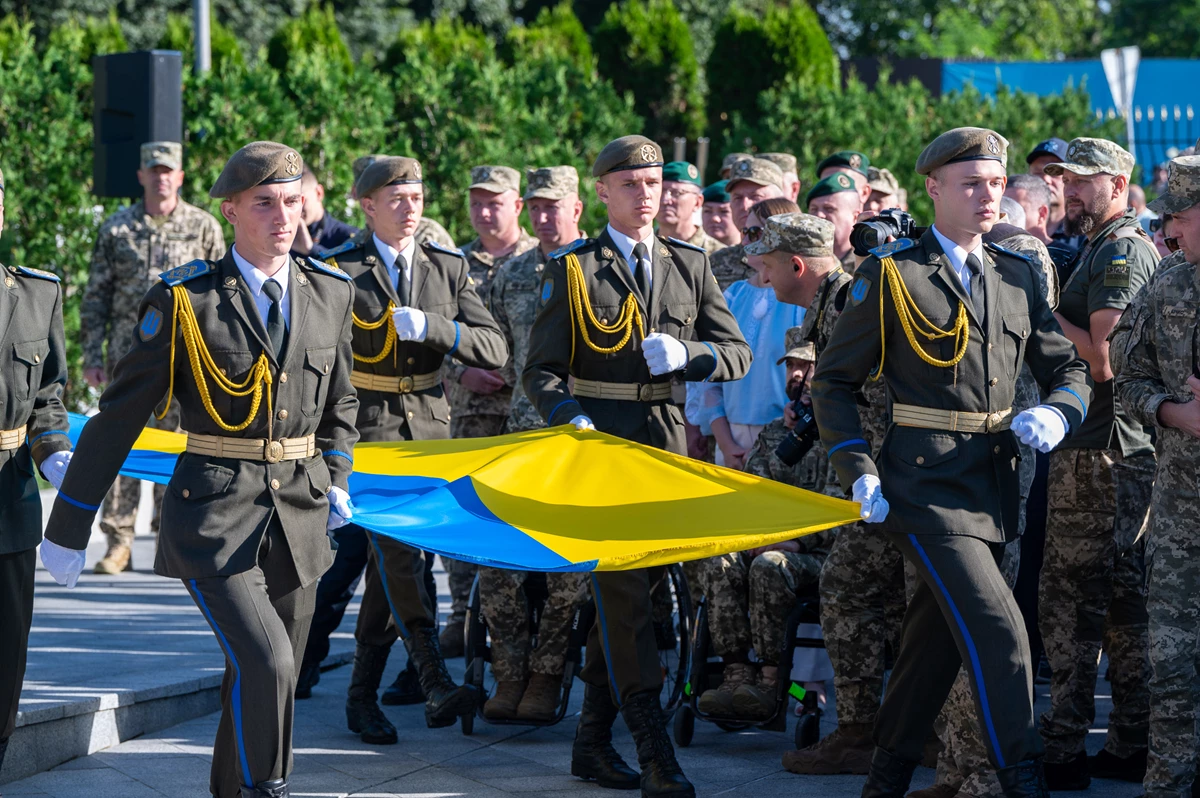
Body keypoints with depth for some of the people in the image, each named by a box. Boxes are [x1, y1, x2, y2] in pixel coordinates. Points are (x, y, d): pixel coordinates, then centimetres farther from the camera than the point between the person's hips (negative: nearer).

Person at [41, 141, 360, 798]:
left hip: (298, 516, 5)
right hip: (214, 517, -5)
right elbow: (119, 415, -4)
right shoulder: (184, 300, -8)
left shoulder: (331, 294, 6)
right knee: (263, 661, -20)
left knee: (273, 677, 11)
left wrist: (336, 482, 9)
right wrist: (68, 528, -4)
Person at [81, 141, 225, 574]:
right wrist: (92, 356, 3)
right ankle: (118, 542, 3)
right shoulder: (117, 228, 8)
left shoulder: (204, 226, 6)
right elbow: (95, 298, 10)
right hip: (128, 352, 1)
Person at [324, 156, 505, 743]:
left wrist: (431, 326, -17)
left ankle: (362, 695, 18)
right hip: (366, 425, -4)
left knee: (390, 561, 8)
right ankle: (436, 683, -29)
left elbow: (494, 350, -1)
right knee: (396, 548, -19)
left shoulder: (449, 268, 8)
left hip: (428, 427, 4)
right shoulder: (340, 270, -1)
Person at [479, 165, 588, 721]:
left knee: (570, 564, -5)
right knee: (496, 560, -4)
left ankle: (546, 677, 7)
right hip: (522, 430, 4)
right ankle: (510, 676, 6)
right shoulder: (512, 274, 13)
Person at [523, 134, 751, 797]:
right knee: (621, 592, -11)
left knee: (627, 592, 9)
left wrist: (686, 355, -12)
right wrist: (570, 416, -20)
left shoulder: (690, 265, 10)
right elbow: (541, 369, -1)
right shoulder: (572, 270, 1)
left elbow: (737, 354, 8)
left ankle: (592, 741, 18)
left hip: (666, 442, 4)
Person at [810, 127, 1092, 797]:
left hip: (995, 484, 6)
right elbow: (835, 381, 0)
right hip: (927, 483, -6)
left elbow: (1068, 366, 15)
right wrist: (859, 472, -10)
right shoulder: (891, 274, -3)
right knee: (999, 631, -16)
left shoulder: (1018, 276, 12)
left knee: (936, 636, 13)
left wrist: (1058, 413, -9)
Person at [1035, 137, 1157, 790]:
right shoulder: (1099, 250, 20)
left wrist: (1046, 314, -13)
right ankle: (1131, 747, 15)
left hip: (1100, 449, -10)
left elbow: (1102, 358, -22)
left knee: (1069, 600, -7)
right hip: (1115, 448, 10)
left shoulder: (1123, 251, -12)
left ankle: (1063, 750, -5)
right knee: (1120, 598, 11)